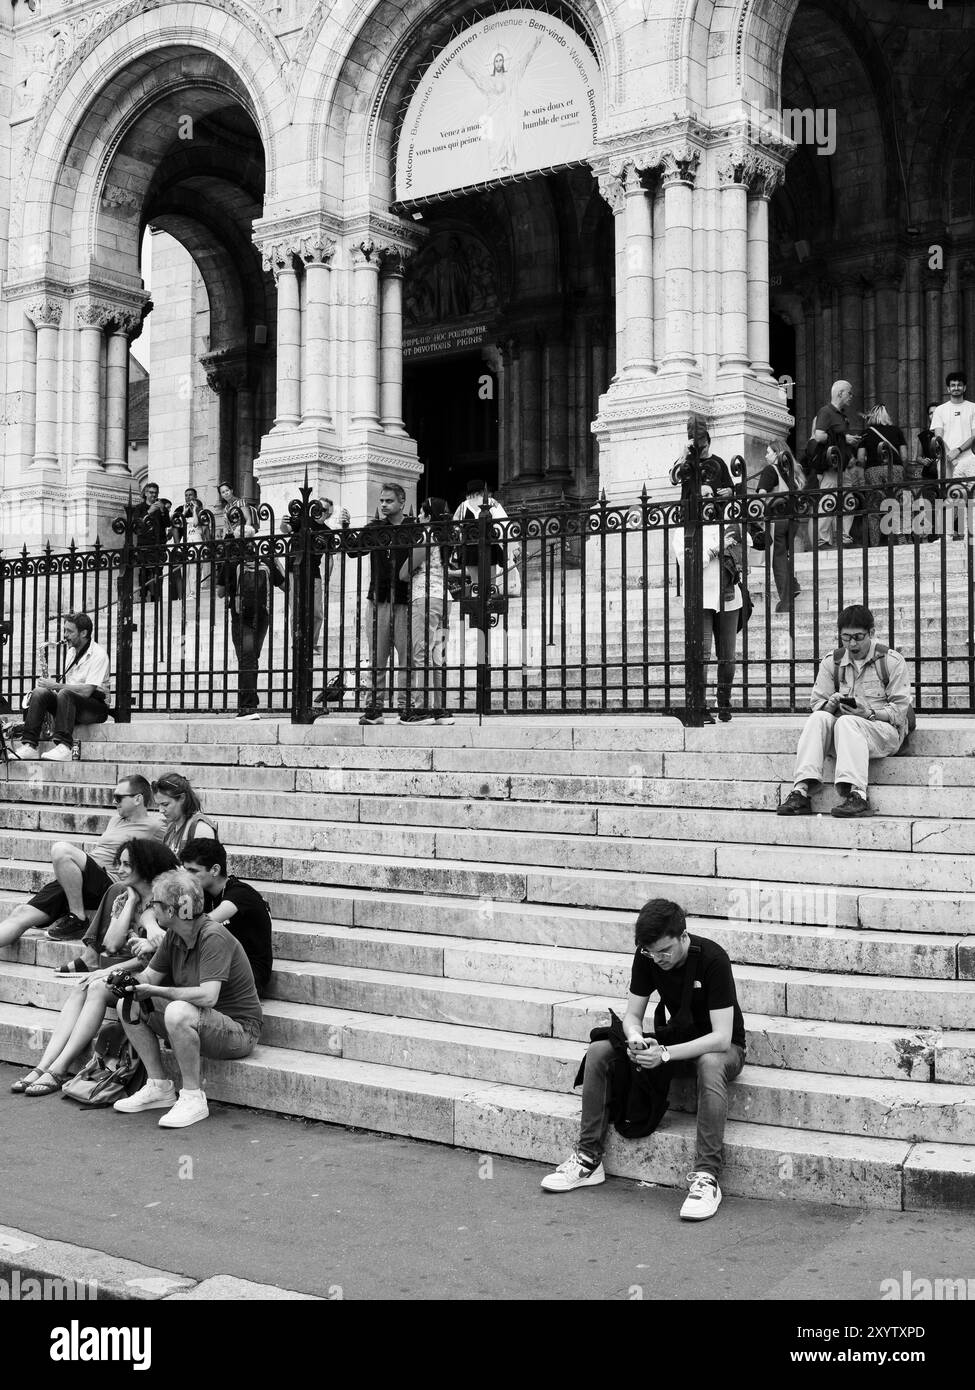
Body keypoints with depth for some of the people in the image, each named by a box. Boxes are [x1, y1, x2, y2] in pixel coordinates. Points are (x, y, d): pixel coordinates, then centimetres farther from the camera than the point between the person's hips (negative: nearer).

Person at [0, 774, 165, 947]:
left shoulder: (155, 826, 1)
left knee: (60, 849, -30)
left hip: (109, 884, -8)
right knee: (21, 914, -7)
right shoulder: (115, 819, 26)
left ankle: (77, 920, -22)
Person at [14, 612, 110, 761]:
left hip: (96, 707, -8)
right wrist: (51, 684, 0)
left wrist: (56, 685, -17)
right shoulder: (72, 651, 16)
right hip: (71, 704, 8)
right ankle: (29, 746, -27)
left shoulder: (98, 654, -13)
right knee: (39, 692, -16)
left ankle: (64, 747, -42)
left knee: (64, 694, -35)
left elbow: (86, 690, -22)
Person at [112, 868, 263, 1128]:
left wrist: (155, 991, -27)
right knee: (128, 1006, 4)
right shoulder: (174, 936, 3)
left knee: (178, 1012, -36)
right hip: (201, 1024, 9)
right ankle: (159, 1088, 7)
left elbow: (207, 997, -33)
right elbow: (149, 976, 9)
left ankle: (193, 1098, -20)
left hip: (239, 1030, -9)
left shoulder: (214, 937, -24)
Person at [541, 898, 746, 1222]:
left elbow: (721, 1037, -30)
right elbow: (632, 1015, -3)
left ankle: (706, 1176, -37)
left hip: (719, 1047, -5)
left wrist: (665, 1054, -39)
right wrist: (635, 1037, -27)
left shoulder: (712, 959, -27)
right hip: (678, 1039, 5)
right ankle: (589, 1158, -7)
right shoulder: (647, 957, -11)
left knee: (710, 1065, -42)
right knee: (599, 1051, -14)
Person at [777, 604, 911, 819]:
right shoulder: (831, 662, 9)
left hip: (885, 730, -4)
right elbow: (817, 702, 6)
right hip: (845, 730, 4)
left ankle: (857, 794, -46)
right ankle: (801, 790, -37)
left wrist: (869, 714, -23)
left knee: (846, 722, -34)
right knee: (818, 718, -27)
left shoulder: (892, 661, -2)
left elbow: (899, 711, -6)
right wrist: (831, 704, -18)